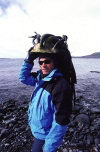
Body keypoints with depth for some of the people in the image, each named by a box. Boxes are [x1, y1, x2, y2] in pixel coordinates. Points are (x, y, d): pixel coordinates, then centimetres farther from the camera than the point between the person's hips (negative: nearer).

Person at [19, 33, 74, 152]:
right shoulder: (41, 77, -6)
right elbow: (24, 77, 7)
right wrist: (29, 59, -7)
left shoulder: (61, 85, -30)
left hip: (45, 135, -7)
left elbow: (61, 121, -27)